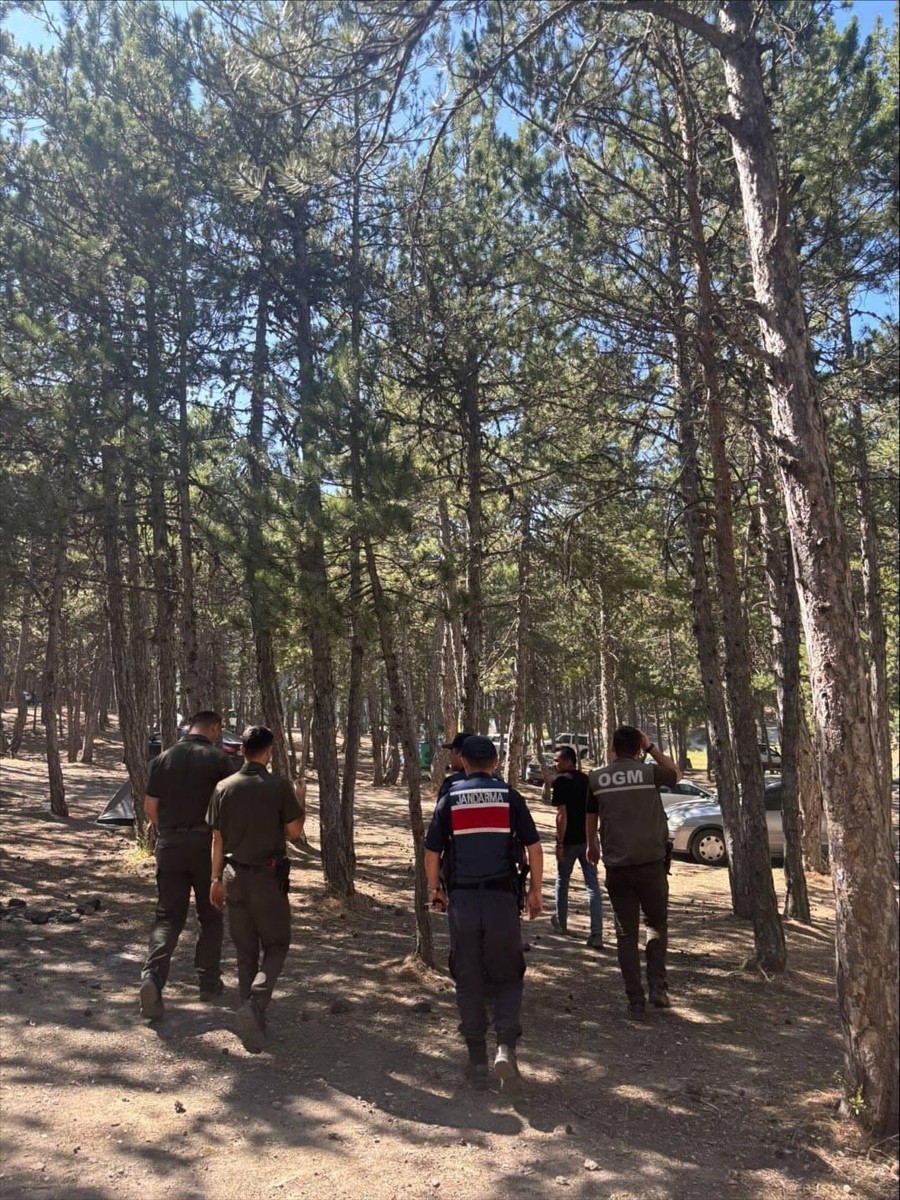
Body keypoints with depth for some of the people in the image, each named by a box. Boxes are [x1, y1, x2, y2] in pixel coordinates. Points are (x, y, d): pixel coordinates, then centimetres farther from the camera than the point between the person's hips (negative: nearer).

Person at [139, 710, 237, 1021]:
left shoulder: (163, 759, 3)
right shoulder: (219, 760, -6)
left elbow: (150, 807, 6)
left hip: (170, 844, 2)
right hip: (207, 844, -2)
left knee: (168, 915, 6)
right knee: (210, 916, 13)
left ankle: (153, 977, -13)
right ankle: (208, 981, 19)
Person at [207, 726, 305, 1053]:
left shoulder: (224, 788, 0)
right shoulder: (279, 787, -11)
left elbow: (217, 839, 5)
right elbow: (295, 831, -3)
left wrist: (216, 879, 14)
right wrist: (301, 799, 12)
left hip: (234, 877, 4)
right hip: (267, 877, -4)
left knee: (245, 951, 14)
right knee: (276, 946, 9)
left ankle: (252, 1021, 18)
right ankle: (254, 1005, -13)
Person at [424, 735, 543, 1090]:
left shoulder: (449, 799, 2)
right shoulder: (510, 797, 2)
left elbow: (432, 852, 2)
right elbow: (533, 847, 0)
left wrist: (435, 888, 17)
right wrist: (535, 891, 11)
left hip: (462, 899, 0)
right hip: (502, 898, 0)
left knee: (469, 981, 12)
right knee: (506, 977, 13)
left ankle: (477, 1061, 16)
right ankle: (506, 1045, -6)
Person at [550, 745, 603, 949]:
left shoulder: (561, 781, -12)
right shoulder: (587, 780, 9)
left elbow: (562, 814, -18)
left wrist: (559, 843, -15)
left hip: (569, 840, -5)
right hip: (587, 840, 5)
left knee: (562, 882, 16)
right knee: (593, 886, 1)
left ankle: (561, 923, 32)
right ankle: (596, 934, -6)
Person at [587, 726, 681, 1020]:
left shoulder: (596, 778, 1)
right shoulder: (648, 772, -6)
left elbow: (591, 817, 15)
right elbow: (676, 774, 16)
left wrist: (592, 845, 33)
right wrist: (651, 747, 12)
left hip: (616, 866, 1)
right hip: (651, 863, -1)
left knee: (626, 934, 10)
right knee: (657, 923, 19)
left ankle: (636, 1003, 10)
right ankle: (657, 987, 8)